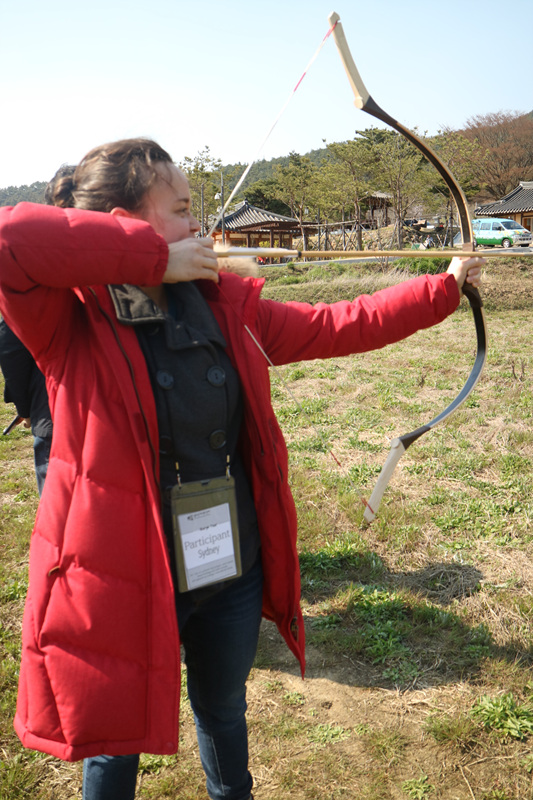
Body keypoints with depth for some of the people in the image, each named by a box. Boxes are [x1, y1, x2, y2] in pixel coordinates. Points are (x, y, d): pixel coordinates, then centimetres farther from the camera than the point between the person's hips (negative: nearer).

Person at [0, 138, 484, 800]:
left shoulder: (225, 306, -1)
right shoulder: (71, 318, -16)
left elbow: (337, 327, 6)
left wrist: (443, 287, 10)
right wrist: (156, 257, -28)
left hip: (231, 572, 5)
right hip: (123, 581, -4)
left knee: (223, 710, 30)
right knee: (114, 743, 21)